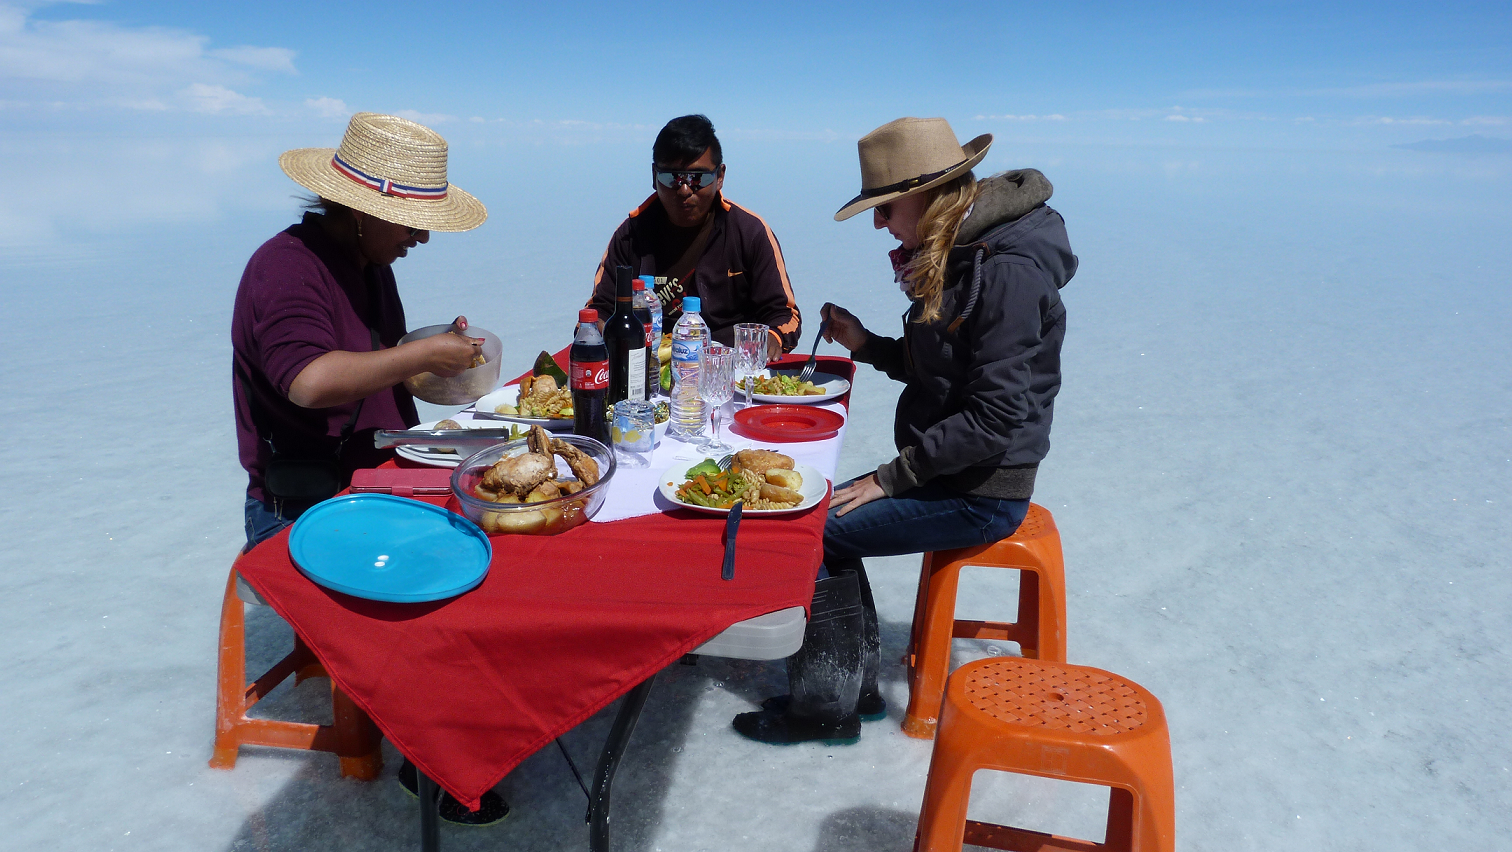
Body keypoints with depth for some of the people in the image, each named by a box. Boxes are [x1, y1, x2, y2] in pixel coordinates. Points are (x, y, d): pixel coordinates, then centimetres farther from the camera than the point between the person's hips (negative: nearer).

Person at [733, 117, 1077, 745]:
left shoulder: (1008, 272, -22)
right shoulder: (954, 256, 9)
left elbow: (995, 416, -24)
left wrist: (890, 478, -19)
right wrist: (866, 345, 3)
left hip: (981, 493, -10)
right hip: (945, 473, 10)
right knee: (823, 514, 10)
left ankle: (827, 705, 6)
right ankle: (856, 683, 20)